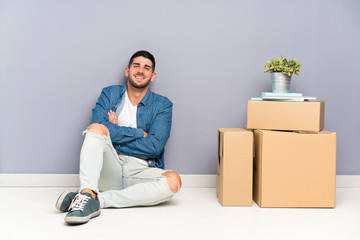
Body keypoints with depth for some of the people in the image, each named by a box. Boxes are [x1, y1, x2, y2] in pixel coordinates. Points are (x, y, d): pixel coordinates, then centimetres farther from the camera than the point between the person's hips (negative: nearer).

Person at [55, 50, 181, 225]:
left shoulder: (163, 105, 9)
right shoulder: (110, 94, 12)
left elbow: (154, 146, -6)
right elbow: (97, 128, -7)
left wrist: (117, 134, -5)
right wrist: (139, 133, -7)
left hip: (139, 172, 0)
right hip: (109, 168, 0)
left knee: (173, 181, -31)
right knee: (98, 128, -26)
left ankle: (96, 200, -32)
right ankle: (88, 193, -45)